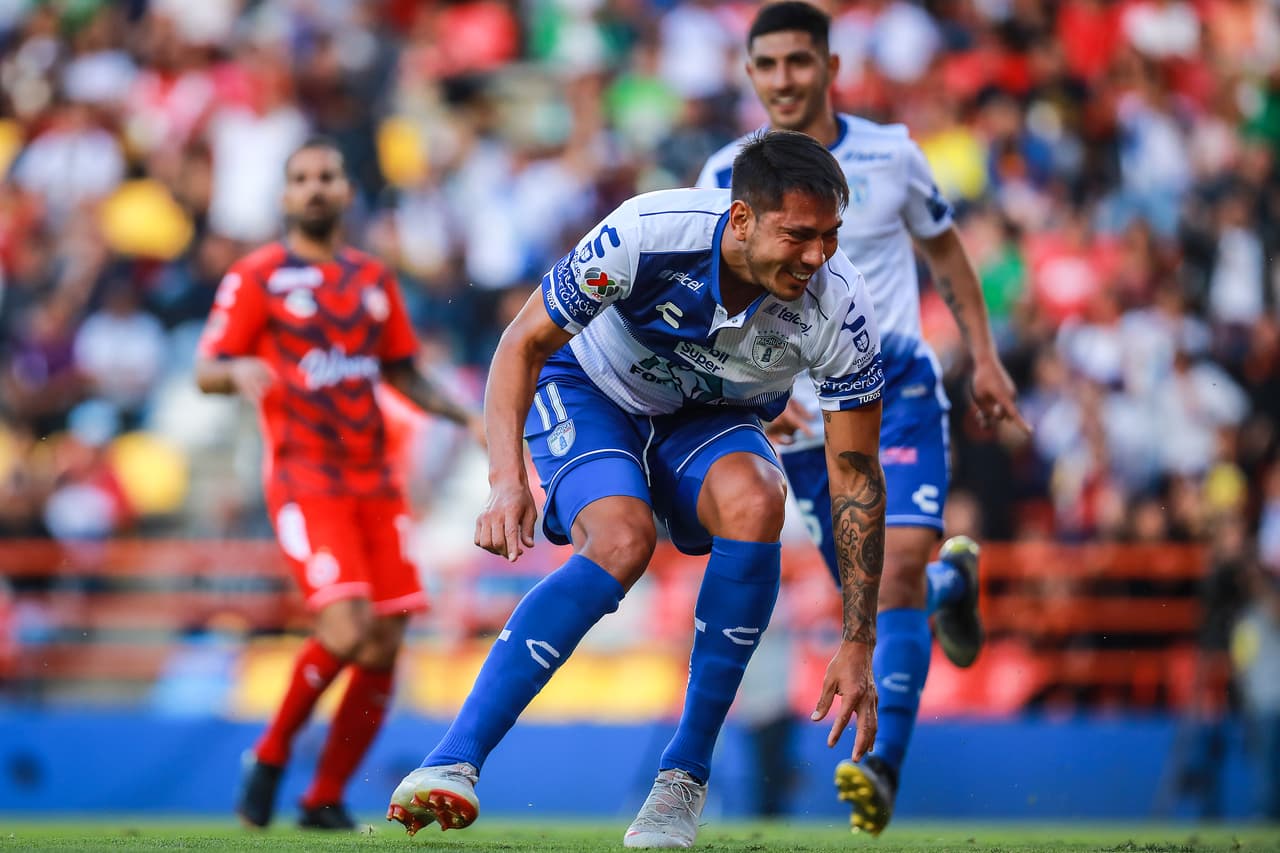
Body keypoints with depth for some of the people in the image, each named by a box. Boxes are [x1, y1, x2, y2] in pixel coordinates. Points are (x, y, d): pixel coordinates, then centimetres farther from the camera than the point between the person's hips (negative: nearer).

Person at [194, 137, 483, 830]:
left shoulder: (373, 279, 16)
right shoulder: (257, 277, 0)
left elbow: (402, 374, 24)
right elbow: (205, 373, -2)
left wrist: (467, 417, 10)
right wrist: (239, 370, -25)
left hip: (375, 482, 6)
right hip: (304, 481, -6)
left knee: (384, 647, -2)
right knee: (346, 631, -21)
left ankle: (325, 800, 11)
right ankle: (271, 757, 3)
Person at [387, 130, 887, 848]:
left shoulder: (839, 310, -26)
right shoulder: (648, 234, -32)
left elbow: (857, 477, -16)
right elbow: (524, 342, -18)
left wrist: (857, 645, -18)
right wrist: (507, 479, -32)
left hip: (713, 424, 2)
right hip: (592, 392, -2)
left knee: (754, 501, -33)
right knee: (623, 542, -33)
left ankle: (686, 775, -22)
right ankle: (453, 762, -34)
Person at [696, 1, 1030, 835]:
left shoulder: (890, 154, -3)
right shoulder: (730, 175, -5)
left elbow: (945, 248, 13)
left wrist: (985, 358, 9)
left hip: (898, 390, -2)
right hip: (804, 412, 2)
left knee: (900, 557, -21)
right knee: (869, 591, 8)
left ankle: (884, 763, -22)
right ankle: (952, 583, 45)